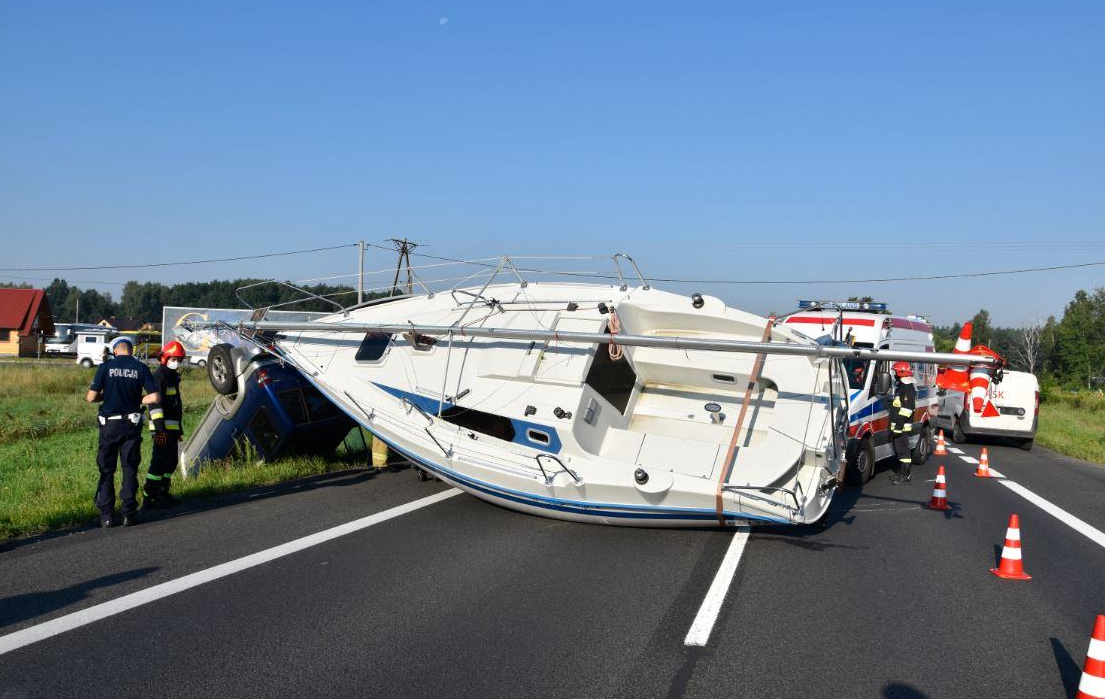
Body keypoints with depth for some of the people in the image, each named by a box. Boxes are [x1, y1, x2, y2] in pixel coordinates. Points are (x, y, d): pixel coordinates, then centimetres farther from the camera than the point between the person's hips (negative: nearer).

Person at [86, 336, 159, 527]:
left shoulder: (106, 367, -4)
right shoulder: (141, 368, -2)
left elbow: (91, 397, -5)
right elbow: (154, 397, -8)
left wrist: (105, 396, 15)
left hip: (109, 425, 0)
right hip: (132, 424, 1)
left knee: (106, 470, 9)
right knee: (130, 470, 8)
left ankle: (106, 515, 9)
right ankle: (128, 514, 8)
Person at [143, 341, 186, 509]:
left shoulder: (173, 377, 21)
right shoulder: (159, 376, -10)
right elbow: (155, 403, -18)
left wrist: (179, 429, 26)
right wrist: (160, 429, -23)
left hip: (172, 427, 10)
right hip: (163, 428, -10)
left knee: (172, 460, 14)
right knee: (159, 461, -10)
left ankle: (162, 494, 22)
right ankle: (148, 498, -6)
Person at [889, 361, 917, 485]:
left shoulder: (908, 389, -16)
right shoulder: (901, 386, 17)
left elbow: (906, 410, -23)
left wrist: (898, 426, -25)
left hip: (902, 427, -11)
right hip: (897, 426, 11)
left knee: (903, 451, -7)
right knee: (899, 450, 17)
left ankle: (905, 476, -4)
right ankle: (900, 473, 26)